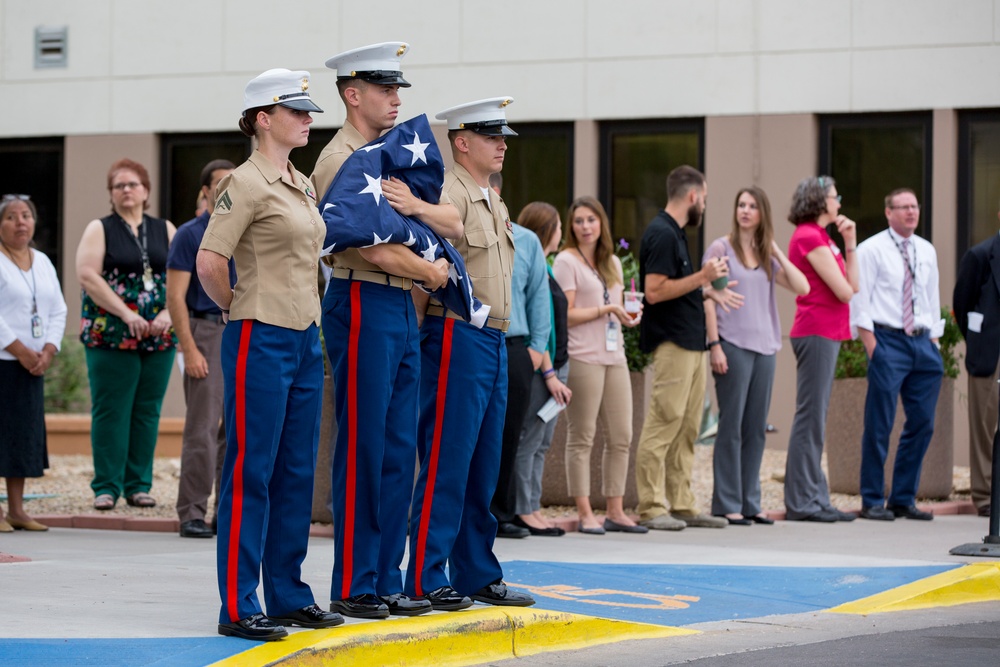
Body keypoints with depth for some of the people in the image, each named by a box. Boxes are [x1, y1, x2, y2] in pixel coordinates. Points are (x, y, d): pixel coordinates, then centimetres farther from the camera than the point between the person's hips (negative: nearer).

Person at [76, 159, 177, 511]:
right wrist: (126, 314, -15)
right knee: (110, 412, -5)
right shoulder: (99, 230, 5)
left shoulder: (165, 230, 13)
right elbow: (87, 275, -7)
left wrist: (167, 314, -11)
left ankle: (139, 485, 9)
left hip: (159, 337, 3)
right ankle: (107, 487, -1)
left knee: (147, 412, 3)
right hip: (110, 334, -3)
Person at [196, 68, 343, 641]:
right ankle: (239, 608, -2)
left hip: (305, 338, 8)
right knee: (251, 471, -5)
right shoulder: (247, 183, -11)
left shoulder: (303, 185, 15)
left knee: (297, 472, 10)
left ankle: (289, 594, 18)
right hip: (262, 338, -8)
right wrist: (241, 309, -4)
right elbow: (209, 262, -17)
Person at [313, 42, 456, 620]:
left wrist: (415, 205, -10)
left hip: (403, 309, 9)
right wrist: (431, 272, -3)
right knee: (362, 450, -6)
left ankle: (386, 582, 14)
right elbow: (370, 247, -17)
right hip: (364, 306, -9)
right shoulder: (340, 160, -9)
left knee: (399, 450, 9)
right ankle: (353, 588, -2)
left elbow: (453, 225, 11)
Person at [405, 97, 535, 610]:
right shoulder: (449, 193, -10)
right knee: (445, 465, -7)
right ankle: (425, 580, -4)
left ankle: (477, 574, 18)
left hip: (493, 342, 9)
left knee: (483, 469, 12)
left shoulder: (493, 203, 20)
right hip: (457, 337, -9)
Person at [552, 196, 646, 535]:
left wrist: (629, 317, 4)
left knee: (621, 436, 5)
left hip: (614, 355, 7)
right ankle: (585, 513, -1)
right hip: (584, 357, -7)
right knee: (582, 437, -4)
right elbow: (566, 314, -9)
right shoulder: (567, 261, -2)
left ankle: (615, 512, 11)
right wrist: (606, 309, -12)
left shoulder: (612, 263, 19)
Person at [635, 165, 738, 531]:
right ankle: (651, 508, -8)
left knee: (687, 429, 10)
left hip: (690, 343, 10)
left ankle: (682, 504, 14)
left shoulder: (674, 233, 17)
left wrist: (710, 292, 26)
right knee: (663, 425, -9)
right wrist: (702, 278, -19)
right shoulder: (662, 234, -14)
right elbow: (654, 291, -22)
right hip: (672, 343, -10)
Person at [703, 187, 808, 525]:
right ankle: (727, 505, -1)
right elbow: (708, 300, -5)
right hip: (733, 346, -5)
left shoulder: (766, 255, 14)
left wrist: (776, 251, 2)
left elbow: (802, 287, 5)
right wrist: (714, 345, -13)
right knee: (732, 426, -4)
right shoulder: (721, 249, -1)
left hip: (764, 348, 5)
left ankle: (750, 503, 12)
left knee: (756, 429, 7)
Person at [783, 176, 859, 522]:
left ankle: (814, 499, 15)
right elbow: (843, 291, -15)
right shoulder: (809, 237, -11)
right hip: (816, 333, -10)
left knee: (815, 419, 11)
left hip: (826, 333, 10)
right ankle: (801, 502, -7)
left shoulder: (819, 237, 19)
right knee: (810, 417, -8)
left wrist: (849, 243, 10)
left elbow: (852, 285, 14)